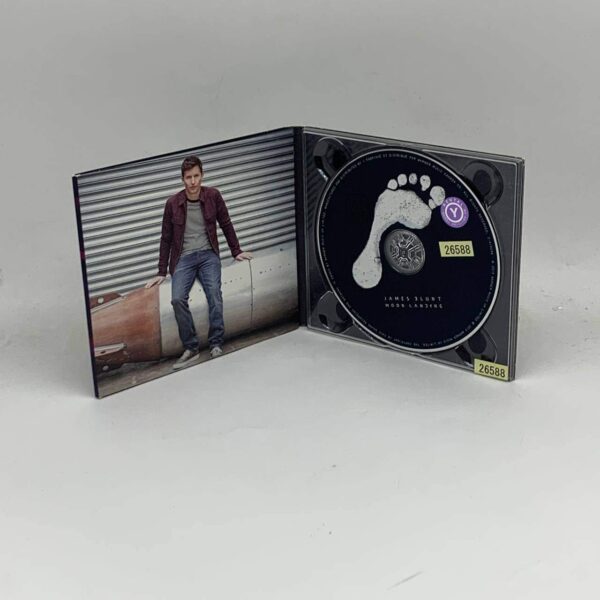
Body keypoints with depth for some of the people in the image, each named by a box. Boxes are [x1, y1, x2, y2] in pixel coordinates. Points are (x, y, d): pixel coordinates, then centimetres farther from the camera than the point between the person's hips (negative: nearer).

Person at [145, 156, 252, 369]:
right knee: (178, 299, -21)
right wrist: (161, 272, 9)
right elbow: (166, 238, 7)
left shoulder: (213, 196, 0)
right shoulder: (173, 203, -1)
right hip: (184, 257, 0)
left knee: (214, 293, -24)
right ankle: (190, 348, -11)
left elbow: (226, 225, 13)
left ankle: (216, 344, -14)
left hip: (208, 255, 0)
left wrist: (236, 252, 15)